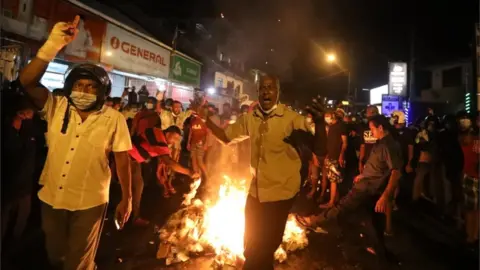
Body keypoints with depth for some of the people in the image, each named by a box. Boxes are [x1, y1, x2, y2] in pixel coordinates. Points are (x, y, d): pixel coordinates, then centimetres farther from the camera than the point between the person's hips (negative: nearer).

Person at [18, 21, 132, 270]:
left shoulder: (114, 119, -11)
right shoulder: (56, 107, -2)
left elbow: (122, 160, -8)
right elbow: (27, 81, -15)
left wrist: (127, 199, -5)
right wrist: (53, 45, -26)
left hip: (89, 203, -3)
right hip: (51, 197, 4)